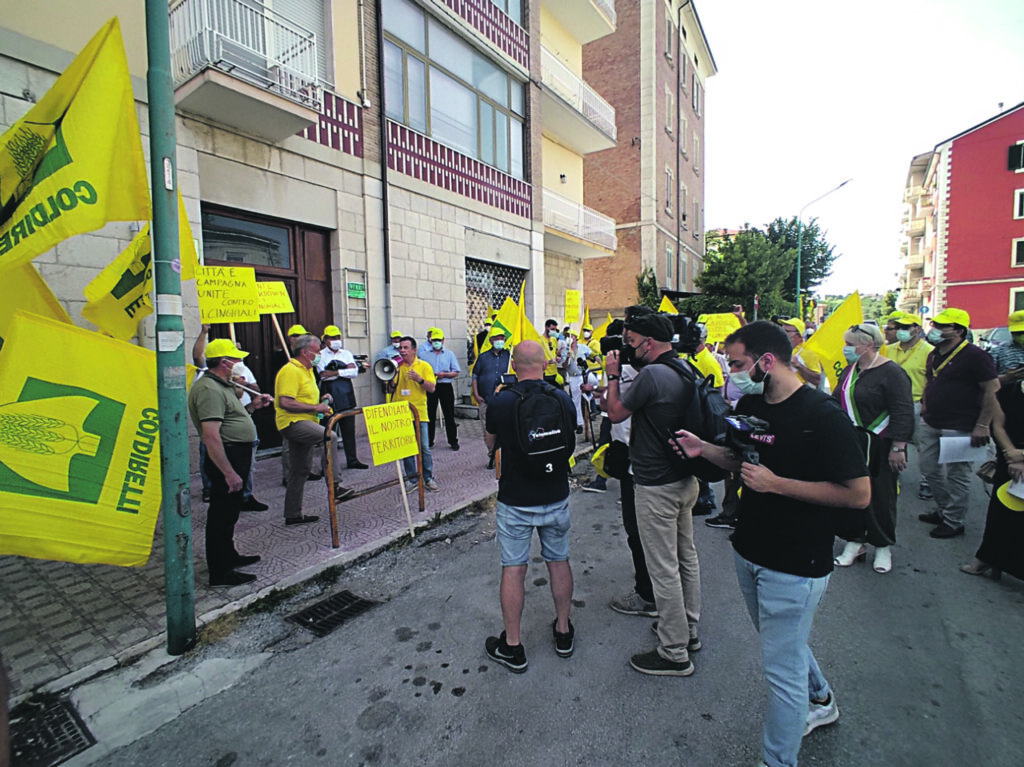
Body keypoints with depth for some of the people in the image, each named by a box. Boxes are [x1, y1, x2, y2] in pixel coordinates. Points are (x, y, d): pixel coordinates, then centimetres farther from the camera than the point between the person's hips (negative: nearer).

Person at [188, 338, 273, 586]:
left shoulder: (220, 386, 13)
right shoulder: (209, 389, -21)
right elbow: (211, 435, -28)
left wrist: (252, 405, 14)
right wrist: (229, 472, -28)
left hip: (237, 454, 11)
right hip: (227, 457, -11)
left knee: (229, 511, 22)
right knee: (222, 513, 0)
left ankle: (228, 555, 39)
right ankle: (220, 573, 11)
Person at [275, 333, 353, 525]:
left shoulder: (306, 370, 19)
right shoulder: (291, 371, -14)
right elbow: (285, 402, -24)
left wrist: (320, 402, 10)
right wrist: (316, 408, -19)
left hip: (303, 423, 11)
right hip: (292, 423, -11)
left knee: (300, 470, 13)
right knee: (330, 437, -31)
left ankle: (293, 514, 22)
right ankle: (334, 485, -28)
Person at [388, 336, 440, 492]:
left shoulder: (424, 366, 2)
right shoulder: (396, 366, 9)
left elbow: (432, 388, -4)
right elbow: (391, 390, 11)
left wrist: (419, 379, -19)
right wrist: (391, 378, -7)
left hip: (419, 413, -2)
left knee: (424, 448, -1)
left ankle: (428, 478, 11)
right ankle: (412, 479, 18)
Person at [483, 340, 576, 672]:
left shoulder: (501, 402, -15)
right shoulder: (563, 399, -7)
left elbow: (491, 444, 3)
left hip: (515, 501, -3)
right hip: (556, 498, 3)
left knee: (513, 569, 8)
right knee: (559, 561, 19)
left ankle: (512, 647, 21)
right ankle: (564, 633, 35)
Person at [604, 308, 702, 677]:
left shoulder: (652, 375, -23)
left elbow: (616, 413, -13)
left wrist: (613, 374, -2)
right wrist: (630, 370, 10)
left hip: (657, 486, -10)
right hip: (686, 479, 10)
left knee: (664, 569, 3)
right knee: (686, 558, 21)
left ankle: (674, 653, 17)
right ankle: (688, 630, 39)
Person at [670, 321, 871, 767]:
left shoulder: (822, 415, -21)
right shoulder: (749, 405, 1)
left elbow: (859, 494, -21)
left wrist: (775, 483, -24)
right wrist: (702, 449, -5)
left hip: (794, 567, -7)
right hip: (748, 551, 8)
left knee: (781, 668, 6)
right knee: (782, 642, 28)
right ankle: (820, 700, 56)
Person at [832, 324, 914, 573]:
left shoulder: (891, 373, -13)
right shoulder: (850, 370, 10)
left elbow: (903, 412, -17)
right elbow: (836, 401, 17)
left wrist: (898, 447, -20)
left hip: (879, 448, -6)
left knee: (881, 497, 7)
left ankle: (883, 547, 24)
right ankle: (855, 543, 23)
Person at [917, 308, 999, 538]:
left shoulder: (974, 355, -13)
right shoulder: (934, 355, 11)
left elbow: (992, 390, -15)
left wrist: (982, 426, -18)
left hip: (959, 427, -8)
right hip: (931, 424, 8)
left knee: (956, 474, 2)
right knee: (929, 468, 15)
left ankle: (954, 521, 15)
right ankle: (944, 509, 32)